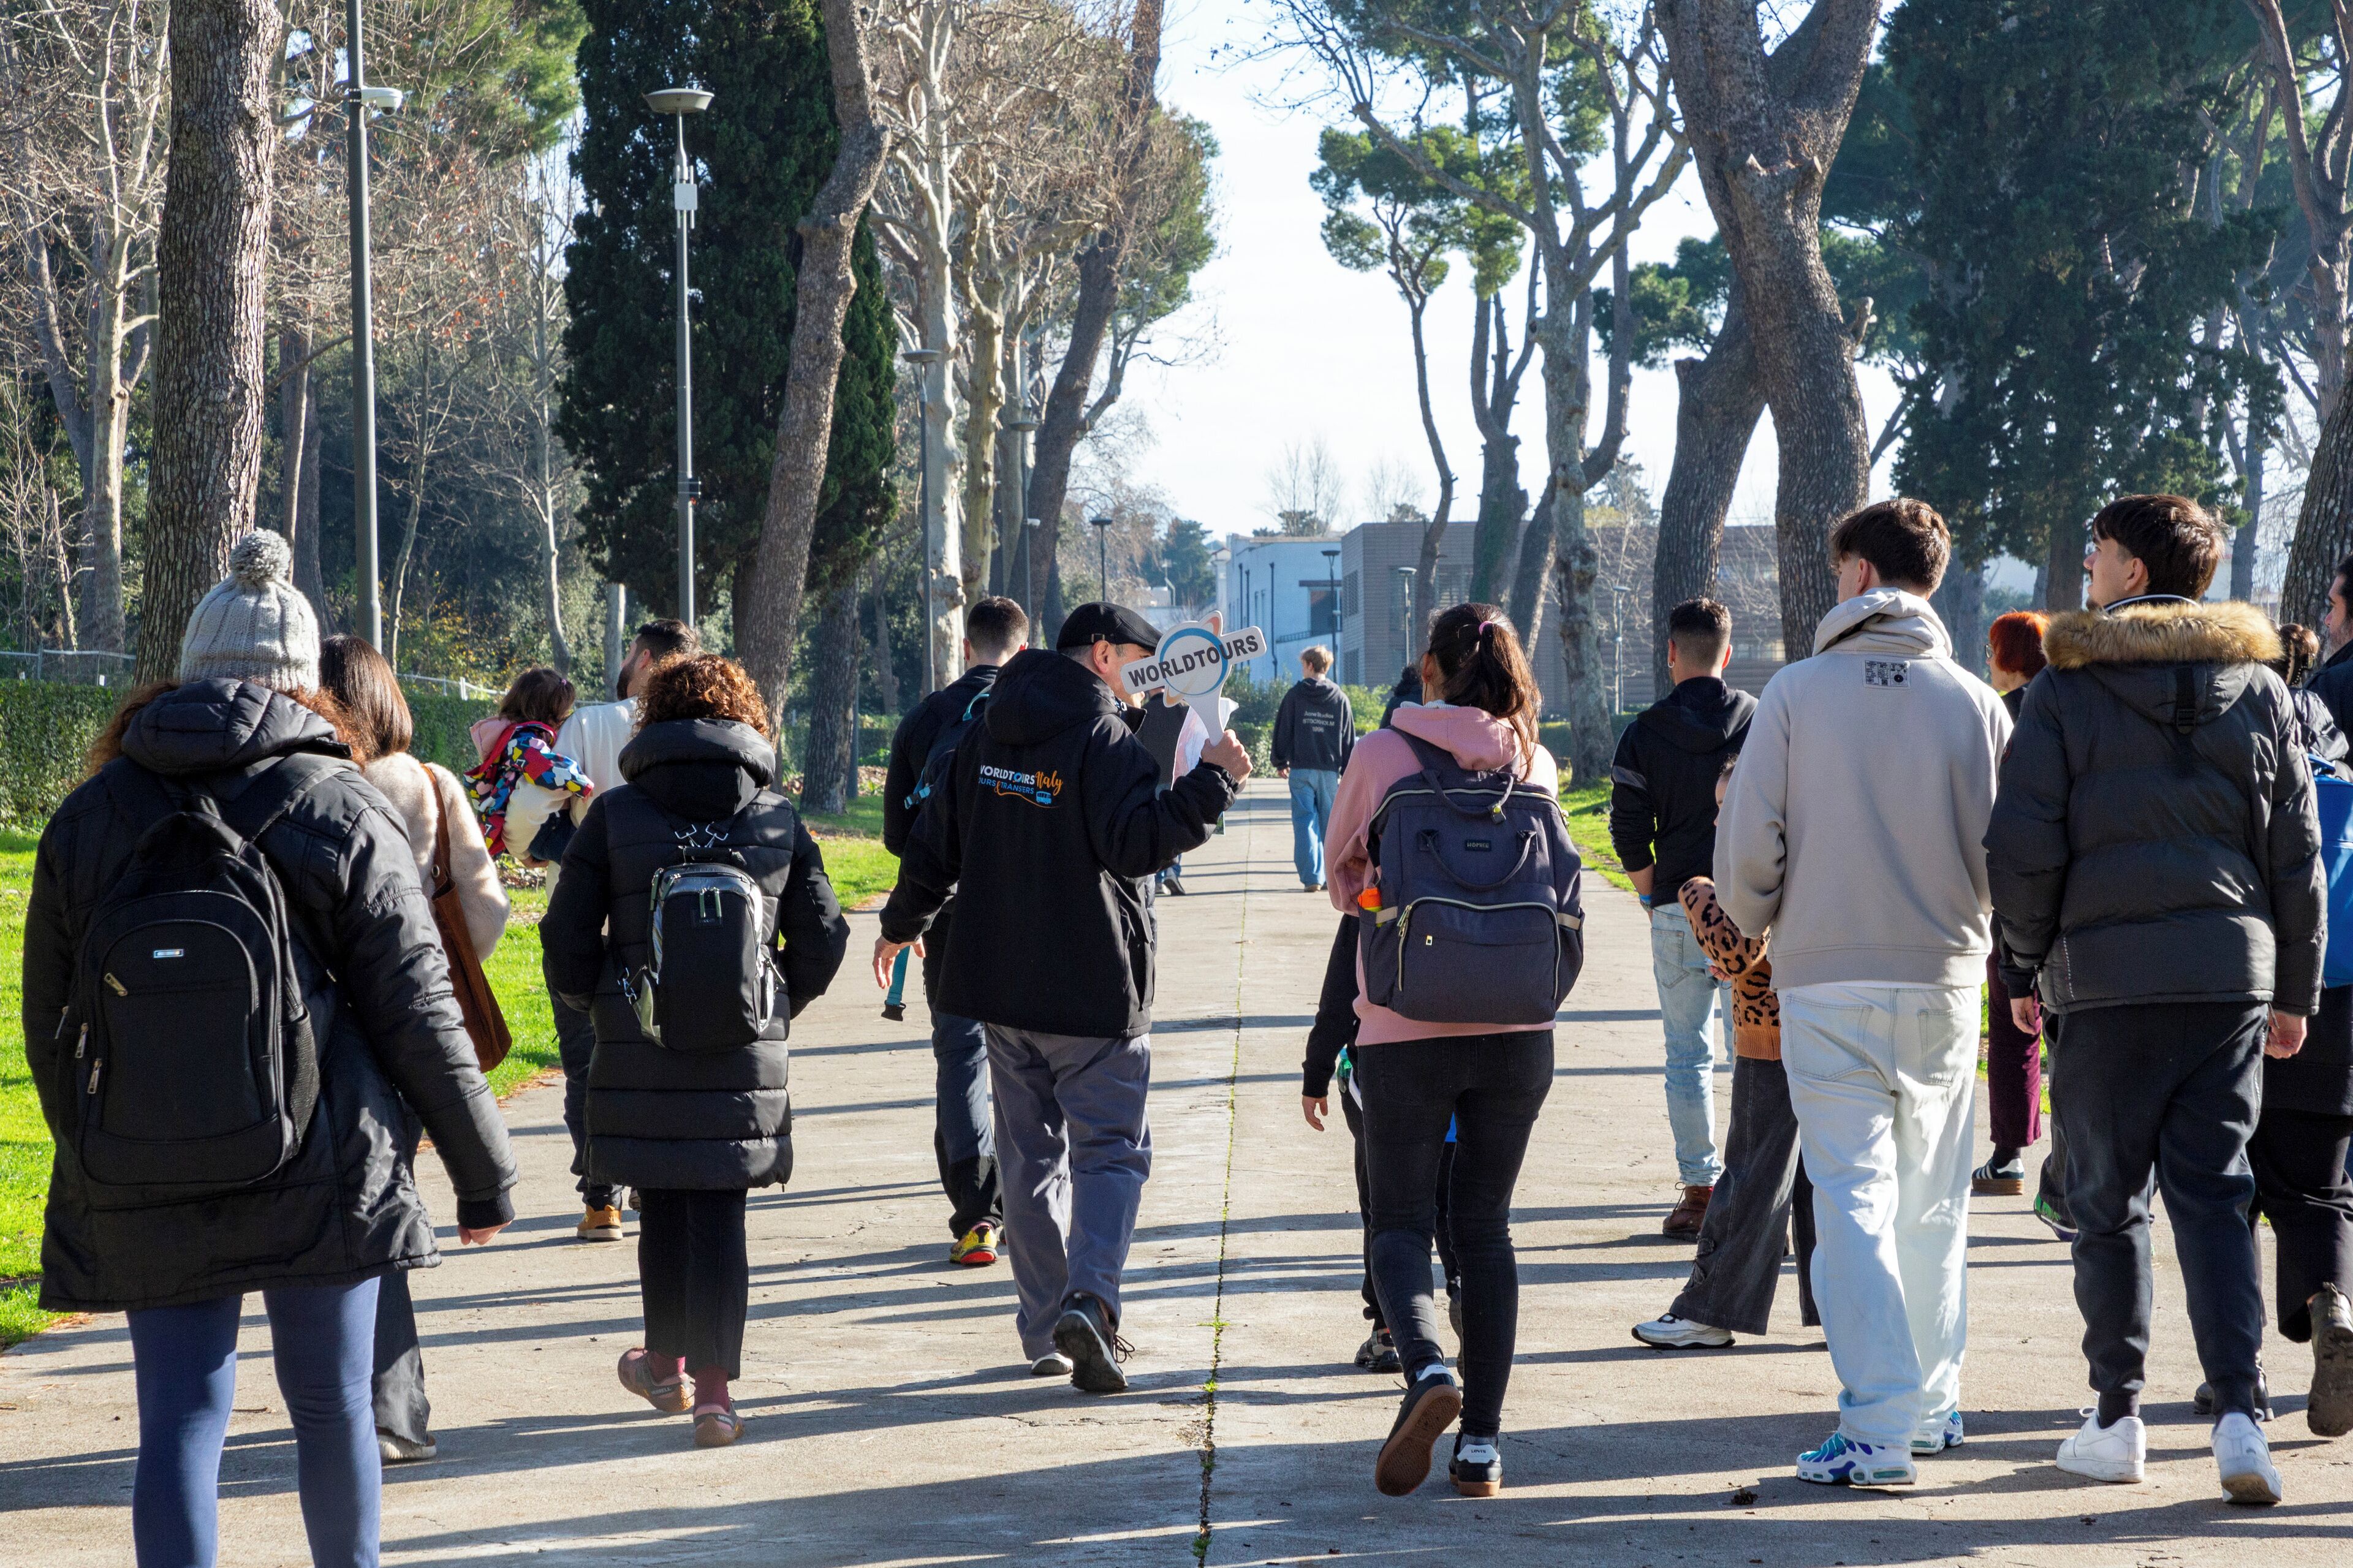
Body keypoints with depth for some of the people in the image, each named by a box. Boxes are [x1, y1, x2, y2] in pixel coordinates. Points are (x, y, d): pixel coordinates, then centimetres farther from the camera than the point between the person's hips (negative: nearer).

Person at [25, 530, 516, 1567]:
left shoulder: (88, 817, 5)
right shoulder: (342, 815, -4)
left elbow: (51, 1027, 10)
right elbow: (413, 1013, -5)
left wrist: (91, 1168, 23)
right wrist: (483, 1169, 4)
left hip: (145, 1195, 2)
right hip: (322, 1177, -2)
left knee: (180, 1415, 2)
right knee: (330, 1402, 12)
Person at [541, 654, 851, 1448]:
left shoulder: (614, 816, -4)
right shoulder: (779, 819, 2)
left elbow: (567, 937, -1)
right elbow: (821, 936, 6)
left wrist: (593, 1000, 17)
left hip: (640, 1053, -1)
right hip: (747, 1055, 1)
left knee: (662, 1209, 14)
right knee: (720, 1216, 3)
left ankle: (667, 1361, 28)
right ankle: (713, 1385, -2)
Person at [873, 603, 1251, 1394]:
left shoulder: (988, 736, 9)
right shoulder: (1105, 741, -12)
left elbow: (935, 839, 16)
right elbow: (1136, 845, -23)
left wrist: (902, 924, 31)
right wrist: (1212, 781, -20)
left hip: (1000, 982, 6)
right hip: (1091, 990, -6)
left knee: (1030, 1153, 13)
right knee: (1112, 1149, 0)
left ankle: (1044, 1330, 13)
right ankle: (1089, 1300, -20)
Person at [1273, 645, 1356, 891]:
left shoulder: (1295, 695, 0)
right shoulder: (1340, 698, 7)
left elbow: (1283, 731, 2)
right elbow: (1350, 739, 8)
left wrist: (1280, 762, 13)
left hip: (1301, 769, -2)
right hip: (1330, 770, 2)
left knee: (1305, 821, -2)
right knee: (1330, 823, 9)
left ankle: (1311, 877, -11)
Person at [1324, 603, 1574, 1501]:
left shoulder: (1383, 755, -4)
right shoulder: (1535, 766, 4)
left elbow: (1343, 877, 10)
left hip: (1405, 1029, -3)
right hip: (1515, 1027, 3)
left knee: (1401, 1219, 8)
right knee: (1485, 1227, 11)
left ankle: (1426, 1367, -21)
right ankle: (1482, 1444, 8)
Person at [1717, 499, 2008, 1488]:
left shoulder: (1797, 693, -5)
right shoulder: (1973, 704, -2)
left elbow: (1746, 847, -7)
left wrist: (1753, 921, 13)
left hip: (1825, 980, -2)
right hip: (1943, 980, 2)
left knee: (1852, 1200, -2)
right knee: (1933, 1205, 16)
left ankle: (1878, 1429, -10)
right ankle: (1933, 1405, 25)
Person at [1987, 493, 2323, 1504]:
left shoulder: (2067, 688, -2)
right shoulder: (2258, 688, 9)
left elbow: (2021, 847, -5)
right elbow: (2297, 854, 10)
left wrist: (2027, 963, 9)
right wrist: (2295, 992, 16)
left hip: (2107, 974, -3)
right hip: (2232, 970, 3)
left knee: (2108, 1199, 8)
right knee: (2215, 1192, 4)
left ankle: (2117, 1419, 11)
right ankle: (2237, 1414, -9)